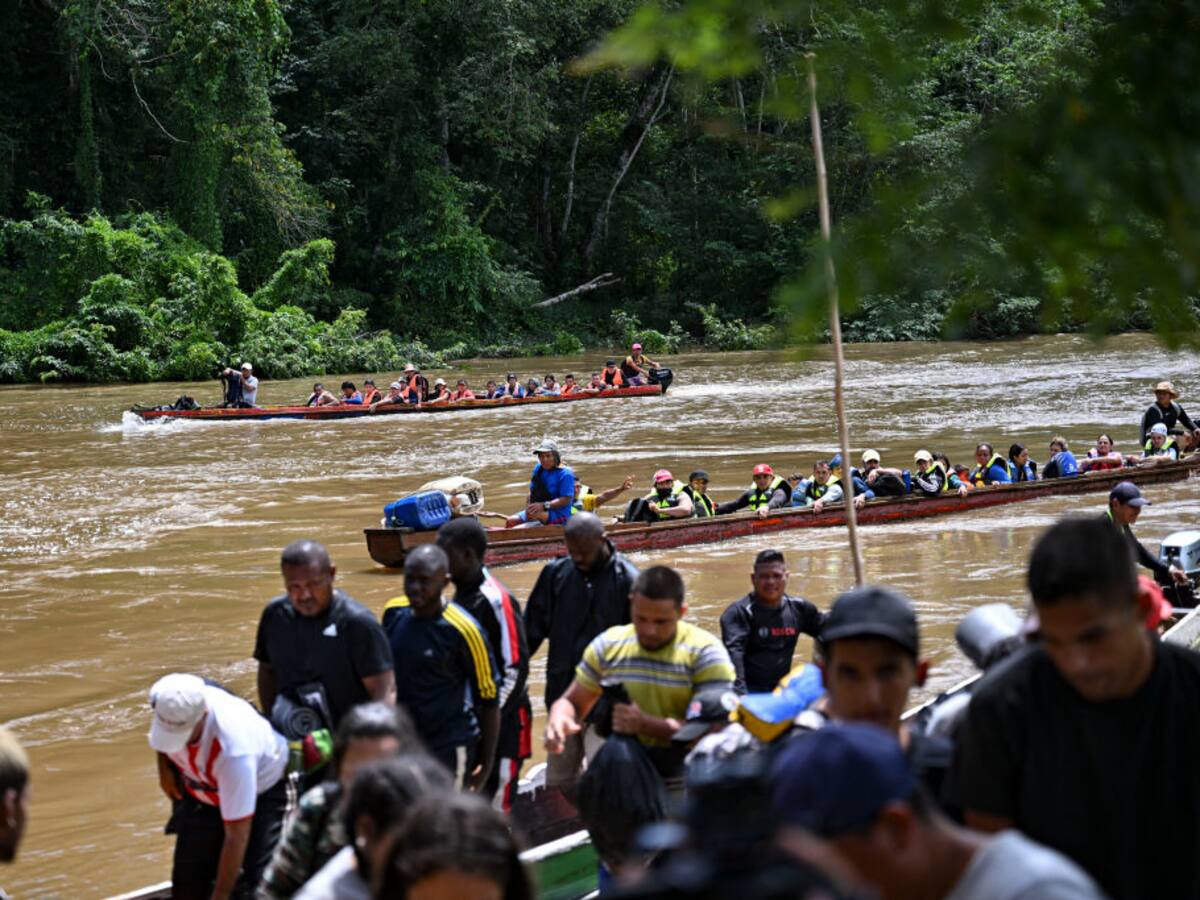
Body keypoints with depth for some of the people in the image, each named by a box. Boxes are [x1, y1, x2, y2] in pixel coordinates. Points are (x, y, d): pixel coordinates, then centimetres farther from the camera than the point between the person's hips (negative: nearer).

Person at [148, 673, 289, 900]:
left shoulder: (234, 748, -44)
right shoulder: (168, 702, -30)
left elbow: (236, 837, -36)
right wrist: (164, 767, 2)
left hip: (261, 793, -6)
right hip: (201, 793, 6)